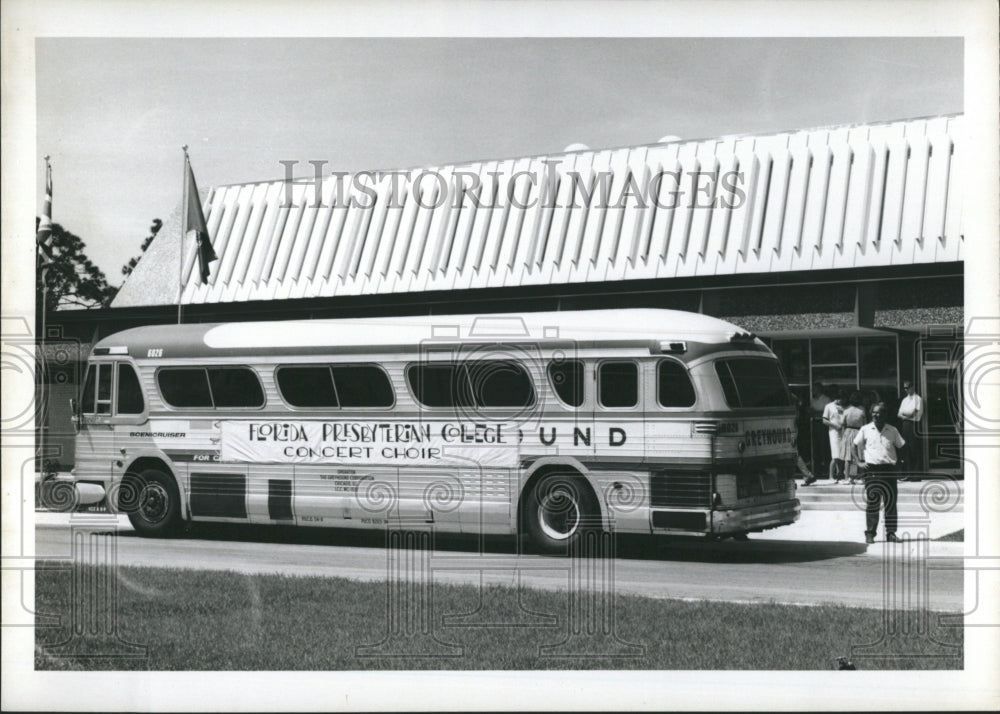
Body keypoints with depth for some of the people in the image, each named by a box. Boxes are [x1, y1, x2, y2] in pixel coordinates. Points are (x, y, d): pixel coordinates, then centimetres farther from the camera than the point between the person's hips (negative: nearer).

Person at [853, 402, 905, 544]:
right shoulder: (865, 430, 6)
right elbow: (856, 446, 12)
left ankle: (891, 533, 8)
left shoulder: (892, 430, 9)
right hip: (872, 469, -2)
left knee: (891, 502, 2)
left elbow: (901, 446, 19)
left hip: (889, 469, 2)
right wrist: (859, 461, 2)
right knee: (872, 503, -2)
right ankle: (870, 534, 4)